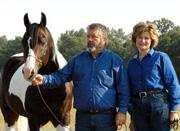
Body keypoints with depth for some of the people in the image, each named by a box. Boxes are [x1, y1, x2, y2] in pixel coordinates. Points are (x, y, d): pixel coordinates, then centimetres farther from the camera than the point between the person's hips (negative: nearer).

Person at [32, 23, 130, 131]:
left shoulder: (115, 61, 2)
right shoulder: (77, 60, 12)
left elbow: (123, 88, 0)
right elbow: (60, 76, 8)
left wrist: (122, 111, -9)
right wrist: (44, 79, -11)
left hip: (106, 118, -3)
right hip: (82, 117, 3)